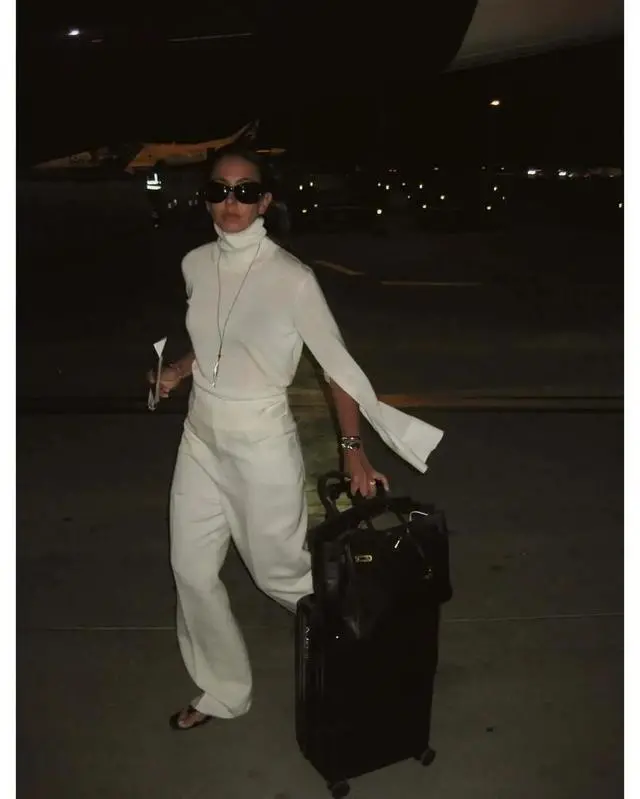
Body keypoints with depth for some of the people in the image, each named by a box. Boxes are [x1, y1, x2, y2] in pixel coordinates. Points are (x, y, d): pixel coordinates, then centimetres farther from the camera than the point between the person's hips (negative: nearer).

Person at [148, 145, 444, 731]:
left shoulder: (291, 278, -17)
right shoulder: (196, 265, 1)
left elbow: (338, 364, -13)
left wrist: (353, 449, -19)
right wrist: (181, 369, 0)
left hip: (261, 444, -6)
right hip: (201, 439, 6)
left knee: (279, 571, 9)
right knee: (192, 572, 12)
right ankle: (223, 692, 33)